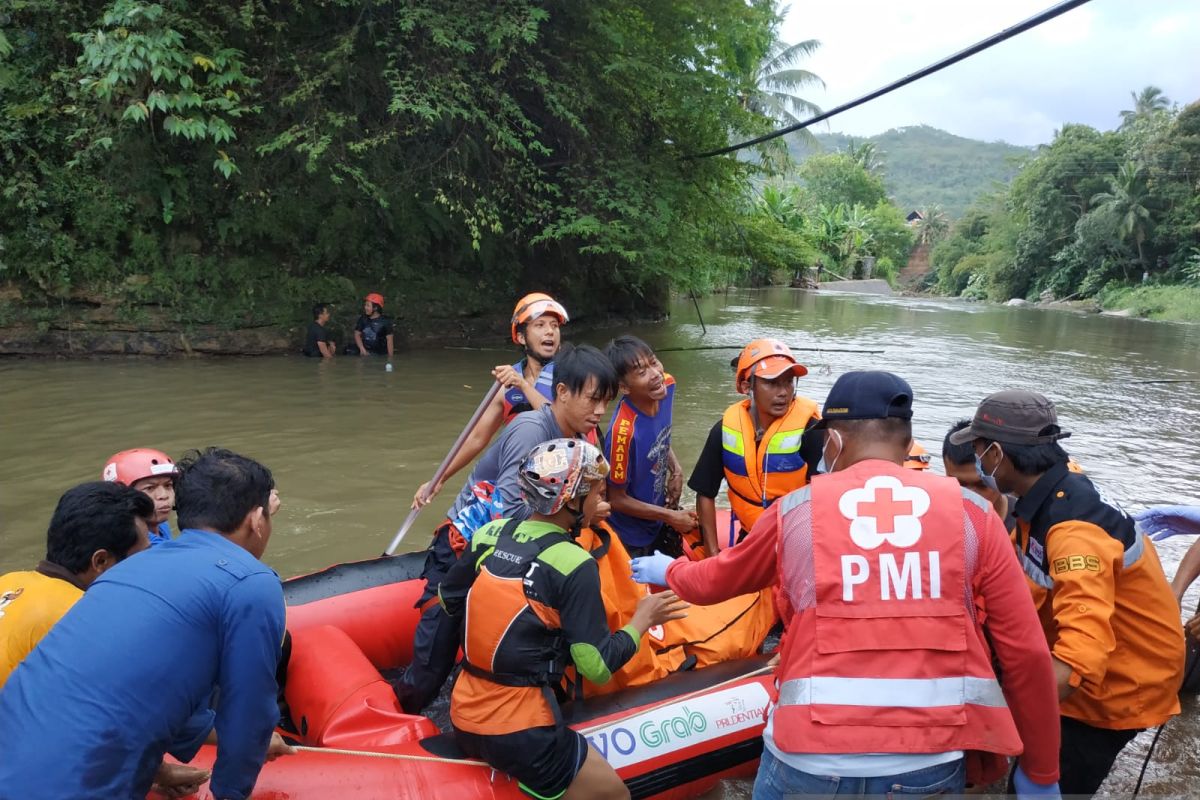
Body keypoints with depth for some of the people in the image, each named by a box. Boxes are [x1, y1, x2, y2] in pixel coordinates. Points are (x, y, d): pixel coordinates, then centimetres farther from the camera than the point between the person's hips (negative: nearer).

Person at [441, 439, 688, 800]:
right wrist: (643, 620, -1)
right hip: (520, 735, -7)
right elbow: (598, 666, -15)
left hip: (462, 716, 7)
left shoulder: (490, 533, -1)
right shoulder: (574, 565, -17)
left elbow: (448, 600, 13)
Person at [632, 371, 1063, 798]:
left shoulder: (796, 510, 3)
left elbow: (716, 581, 20)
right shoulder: (970, 512, 3)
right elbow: (1026, 653, 1)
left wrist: (668, 570, 41)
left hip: (812, 759, 0)